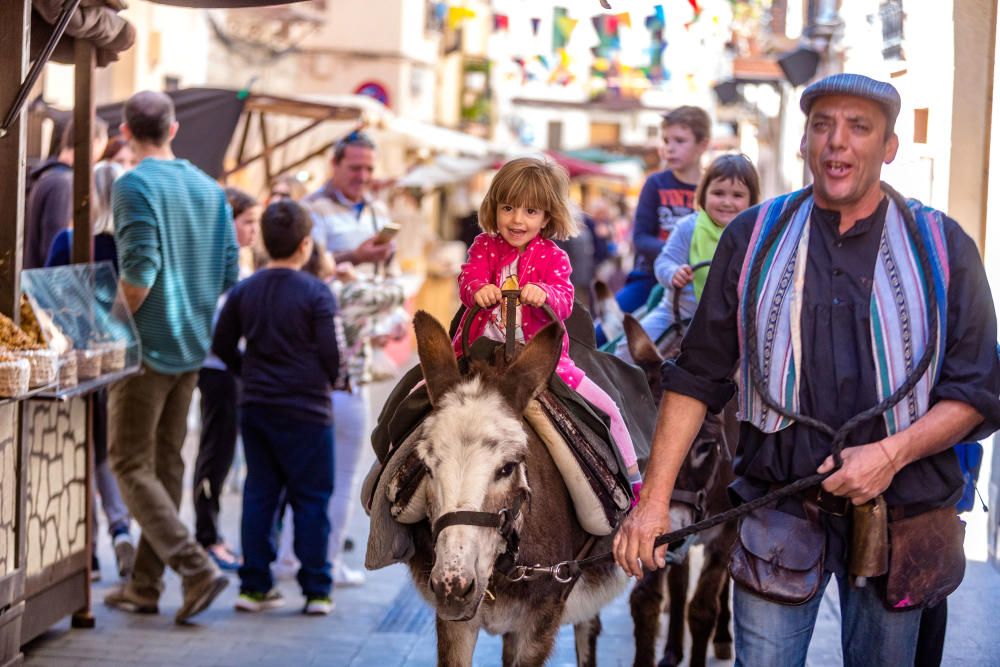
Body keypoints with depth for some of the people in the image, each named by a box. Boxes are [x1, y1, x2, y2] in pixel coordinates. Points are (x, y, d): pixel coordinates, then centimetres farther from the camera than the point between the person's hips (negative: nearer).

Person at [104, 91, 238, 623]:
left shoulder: (134, 186, -13)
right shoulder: (209, 188, 8)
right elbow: (229, 274, 7)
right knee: (166, 464, 12)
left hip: (147, 346, -7)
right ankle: (145, 585, 18)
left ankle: (196, 568, -15)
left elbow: (138, 270, -22)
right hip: (192, 347, 7)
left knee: (131, 464, -1)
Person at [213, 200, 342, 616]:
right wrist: (329, 380, 10)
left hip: (256, 408, 5)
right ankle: (316, 590, 5)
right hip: (306, 410, -5)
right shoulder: (316, 293, -11)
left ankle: (254, 585, 12)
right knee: (311, 499, 3)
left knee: (259, 495, 11)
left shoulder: (244, 291, 3)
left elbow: (222, 344, 10)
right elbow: (330, 354, -11)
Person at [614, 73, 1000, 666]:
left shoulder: (943, 248, 1)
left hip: (896, 509, 0)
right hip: (777, 502, 0)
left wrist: (893, 451, -17)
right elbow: (698, 377, 3)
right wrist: (653, 501, -3)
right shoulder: (754, 238, 3)